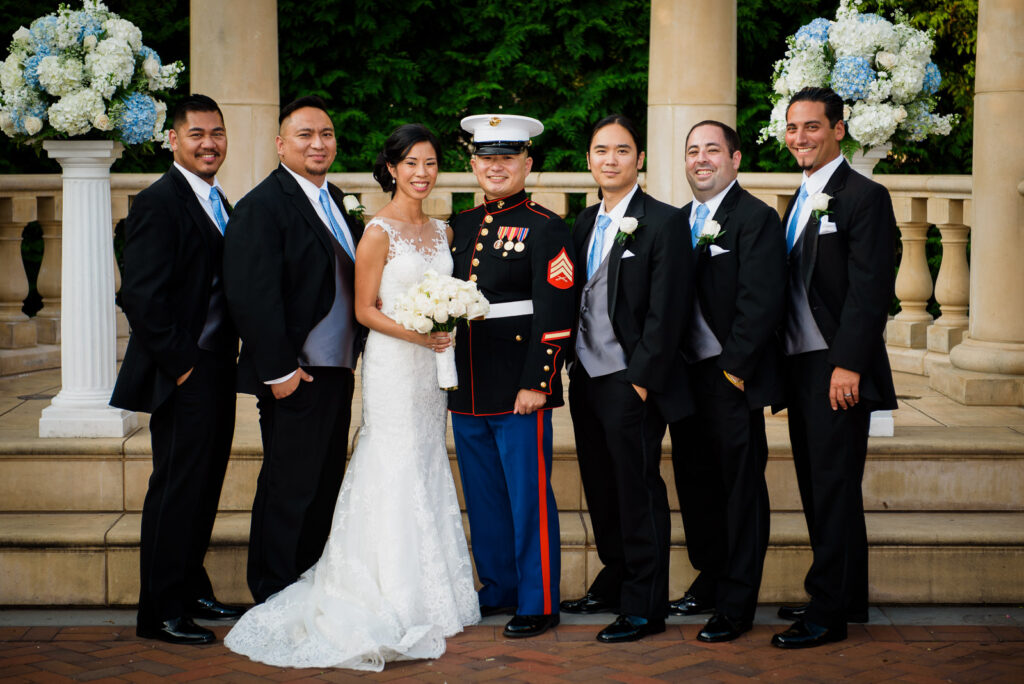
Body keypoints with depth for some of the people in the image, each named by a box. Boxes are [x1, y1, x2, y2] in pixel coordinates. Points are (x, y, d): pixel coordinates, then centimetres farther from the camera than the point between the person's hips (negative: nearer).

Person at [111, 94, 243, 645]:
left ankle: (191, 592, 28)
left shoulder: (220, 205, 15)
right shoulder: (158, 203, -13)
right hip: (183, 376, -9)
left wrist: (227, 356, 9)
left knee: (205, 485, 15)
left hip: (217, 370, 9)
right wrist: (179, 364, -16)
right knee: (177, 489, -4)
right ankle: (159, 613, 4)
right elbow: (141, 297, -18)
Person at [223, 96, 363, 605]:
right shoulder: (262, 206, -14)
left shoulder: (333, 199, 13)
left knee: (325, 482, 16)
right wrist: (278, 370, -19)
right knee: (288, 488, 0)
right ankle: (275, 598, 13)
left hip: (335, 368, 9)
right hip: (295, 375, -9)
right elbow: (252, 296, -19)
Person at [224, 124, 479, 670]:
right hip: (391, 364, -7)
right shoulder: (379, 232, -9)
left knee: (429, 471, 11)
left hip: (432, 363, 7)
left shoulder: (441, 230, 12)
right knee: (395, 475, -5)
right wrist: (414, 333, -21)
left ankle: (428, 597, 19)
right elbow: (365, 310, -10)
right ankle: (391, 605, 3)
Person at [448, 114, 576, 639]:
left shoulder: (545, 229, -5)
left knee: (529, 497, -1)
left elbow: (555, 315, -11)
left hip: (518, 388, -7)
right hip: (466, 387, 7)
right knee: (483, 495, 14)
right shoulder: (460, 226, 14)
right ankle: (498, 588, 28)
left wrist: (536, 383, -17)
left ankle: (538, 603, 8)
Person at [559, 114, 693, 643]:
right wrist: (574, 366, 8)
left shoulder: (663, 223, -8)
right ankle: (614, 584, 29)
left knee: (639, 494, -1)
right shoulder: (584, 223, 13)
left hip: (632, 382, -7)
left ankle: (645, 608, 7)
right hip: (586, 378, 7)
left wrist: (641, 380, -15)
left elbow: (666, 312, -13)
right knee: (601, 491, 14)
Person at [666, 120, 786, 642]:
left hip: (730, 378, -7)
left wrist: (734, 368, -16)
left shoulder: (756, 218, -7)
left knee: (740, 488, 0)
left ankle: (736, 604, 6)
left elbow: (760, 301, -14)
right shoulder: (679, 221, 14)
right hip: (685, 375, 7)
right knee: (695, 482, 14)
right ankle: (709, 579, 29)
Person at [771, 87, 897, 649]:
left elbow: (870, 290, -16)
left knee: (835, 488, -4)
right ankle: (845, 597, 22)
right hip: (800, 366, 9)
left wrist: (848, 366, -21)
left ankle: (828, 613, 2)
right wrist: (786, 367, 14)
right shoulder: (800, 201, 17)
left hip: (837, 370, -8)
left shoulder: (863, 197, -9)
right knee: (817, 486, 12)